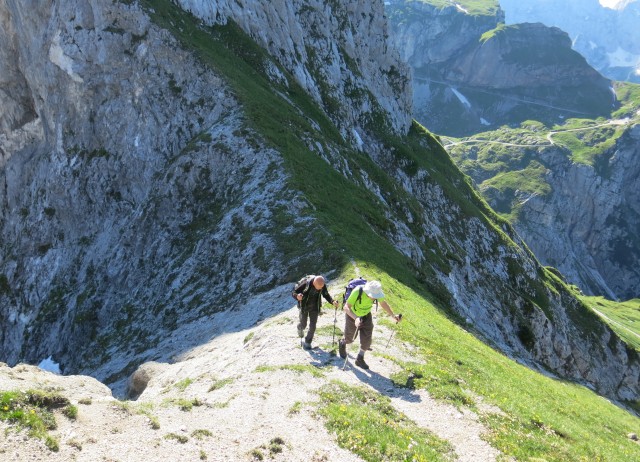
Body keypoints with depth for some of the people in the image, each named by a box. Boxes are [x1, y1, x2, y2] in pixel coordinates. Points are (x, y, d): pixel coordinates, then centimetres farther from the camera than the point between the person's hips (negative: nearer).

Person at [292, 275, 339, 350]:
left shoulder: (323, 285, -21)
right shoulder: (305, 283, -31)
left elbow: (326, 294, -1)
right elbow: (294, 292, -22)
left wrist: (332, 302, -19)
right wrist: (297, 296, -46)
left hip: (314, 307, 2)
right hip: (304, 306, -2)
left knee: (312, 326, -1)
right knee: (303, 325, 11)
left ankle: (307, 342, 20)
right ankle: (300, 329, 49)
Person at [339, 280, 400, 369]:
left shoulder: (376, 292, -26)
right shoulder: (357, 292, -40)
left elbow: (383, 303, -7)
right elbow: (346, 307, -41)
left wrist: (393, 316, -17)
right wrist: (356, 318, -57)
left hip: (366, 315, 3)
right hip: (352, 315, -3)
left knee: (366, 339, -4)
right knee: (350, 339, 13)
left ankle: (360, 359, 18)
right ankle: (342, 343, 49)